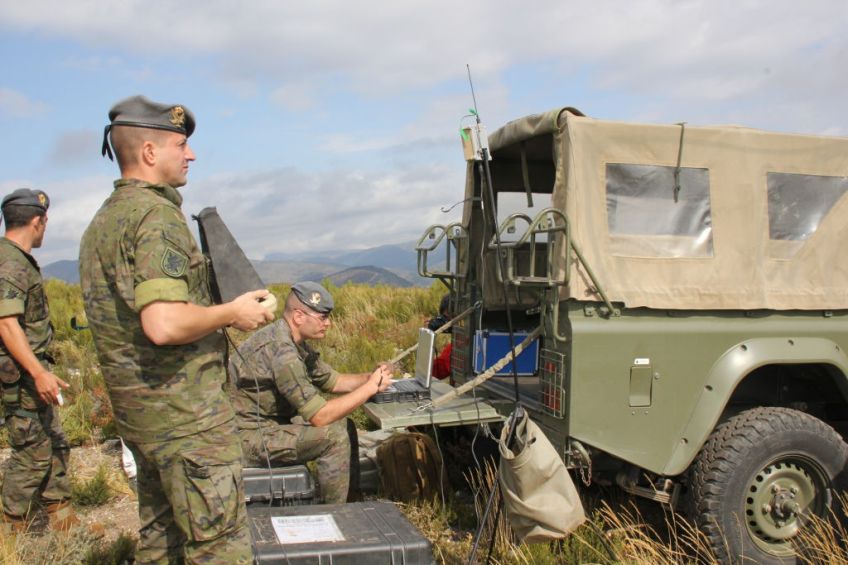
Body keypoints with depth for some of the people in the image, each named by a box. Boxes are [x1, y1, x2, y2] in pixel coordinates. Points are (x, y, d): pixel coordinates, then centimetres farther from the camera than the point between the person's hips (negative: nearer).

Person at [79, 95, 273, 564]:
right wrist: (231, 313, -15)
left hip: (136, 412, 10)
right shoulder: (157, 215, -17)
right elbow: (164, 325, -30)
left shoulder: (102, 221, 13)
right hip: (185, 416, -10)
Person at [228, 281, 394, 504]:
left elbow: (333, 381, 14)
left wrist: (371, 377, -3)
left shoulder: (295, 343, 6)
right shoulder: (281, 351, -27)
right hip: (248, 438, -10)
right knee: (335, 435, -18)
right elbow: (319, 416, -26)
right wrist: (370, 387, -19)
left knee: (342, 422, 9)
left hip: (269, 422, 10)